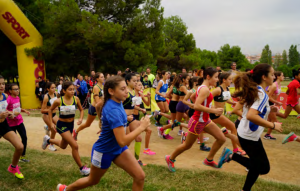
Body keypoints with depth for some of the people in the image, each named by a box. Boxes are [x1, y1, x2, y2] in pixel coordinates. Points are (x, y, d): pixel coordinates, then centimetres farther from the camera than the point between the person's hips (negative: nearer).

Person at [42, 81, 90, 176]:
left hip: (71, 124, 6)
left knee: (63, 146, 25)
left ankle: (48, 140, 53)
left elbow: (81, 110, 3)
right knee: (75, 146, -15)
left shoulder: (76, 99, -12)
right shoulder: (58, 101, -19)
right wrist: (51, 123, -6)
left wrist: (81, 118, -14)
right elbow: (50, 110, -1)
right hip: (62, 125, -5)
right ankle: (82, 168, -1)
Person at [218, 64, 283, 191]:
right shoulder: (262, 94, -23)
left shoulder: (254, 91, 6)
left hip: (246, 133, 10)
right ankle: (231, 156, 2)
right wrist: (273, 125, -27)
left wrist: (268, 109, 14)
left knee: (257, 164, 20)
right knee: (264, 168, 6)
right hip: (250, 137, -9)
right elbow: (251, 116, -37)